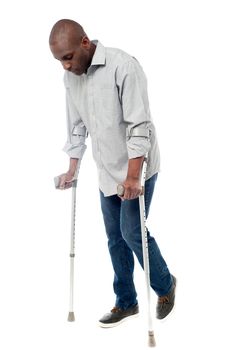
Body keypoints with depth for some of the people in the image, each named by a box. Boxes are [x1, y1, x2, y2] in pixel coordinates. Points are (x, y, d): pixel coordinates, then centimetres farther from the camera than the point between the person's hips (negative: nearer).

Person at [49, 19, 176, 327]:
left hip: (136, 167, -7)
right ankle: (126, 302, 24)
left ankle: (165, 285, 21)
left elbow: (139, 125, -22)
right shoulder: (70, 77, 2)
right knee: (115, 238, 10)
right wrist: (72, 169, 11)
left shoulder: (123, 65, -20)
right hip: (106, 171, 7)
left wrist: (132, 176, -26)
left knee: (132, 233, -5)